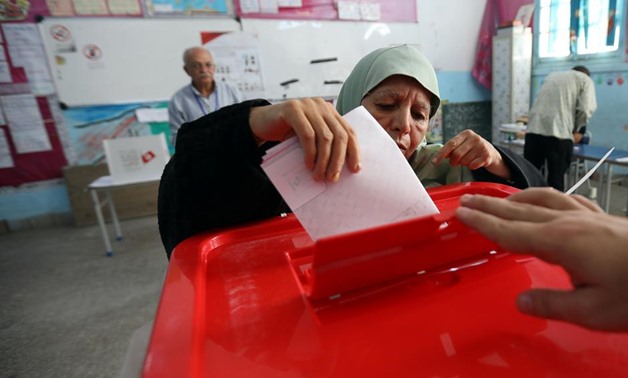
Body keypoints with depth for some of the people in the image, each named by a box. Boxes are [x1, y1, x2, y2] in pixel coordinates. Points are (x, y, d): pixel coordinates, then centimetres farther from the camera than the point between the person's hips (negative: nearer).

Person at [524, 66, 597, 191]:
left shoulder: (551, 75, 32)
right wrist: (578, 130, 17)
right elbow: (585, 108, 1)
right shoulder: (585, 80, 16)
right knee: (556, 179, 5)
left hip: (534, 128, 4)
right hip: (558, 131, -4)